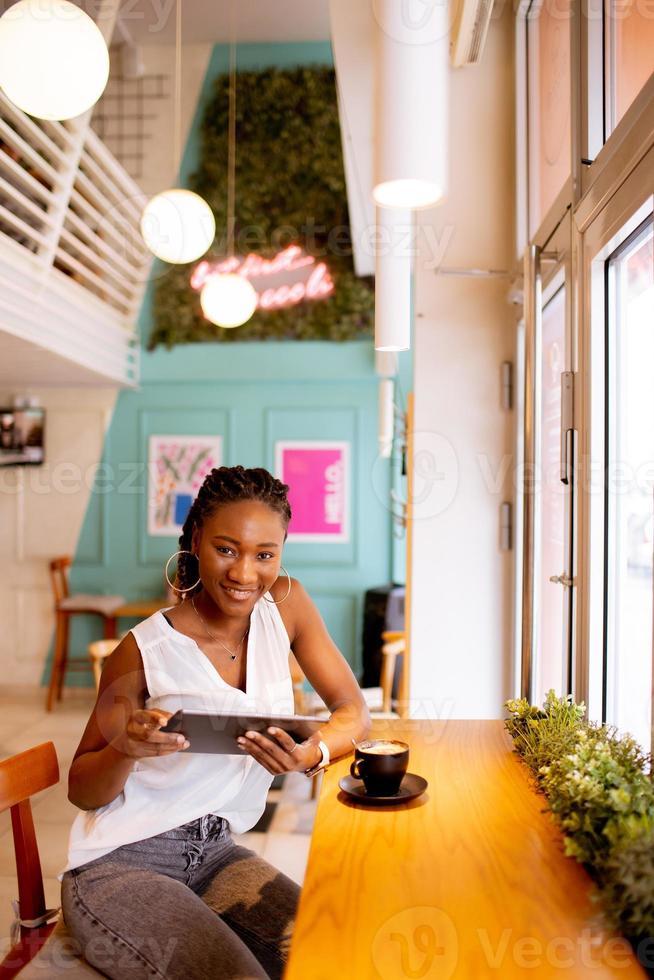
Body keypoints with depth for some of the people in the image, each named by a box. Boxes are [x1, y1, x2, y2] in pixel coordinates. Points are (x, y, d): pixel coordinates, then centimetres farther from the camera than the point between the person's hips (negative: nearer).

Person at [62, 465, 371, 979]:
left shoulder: (287, 604, -4)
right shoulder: (145, 651, -16)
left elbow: (354, 711, -2)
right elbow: (82, 792, -5)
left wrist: (312, 753, -25)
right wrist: (127, 748, -28)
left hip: (217, 854, 4)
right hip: (118, 864, -4)